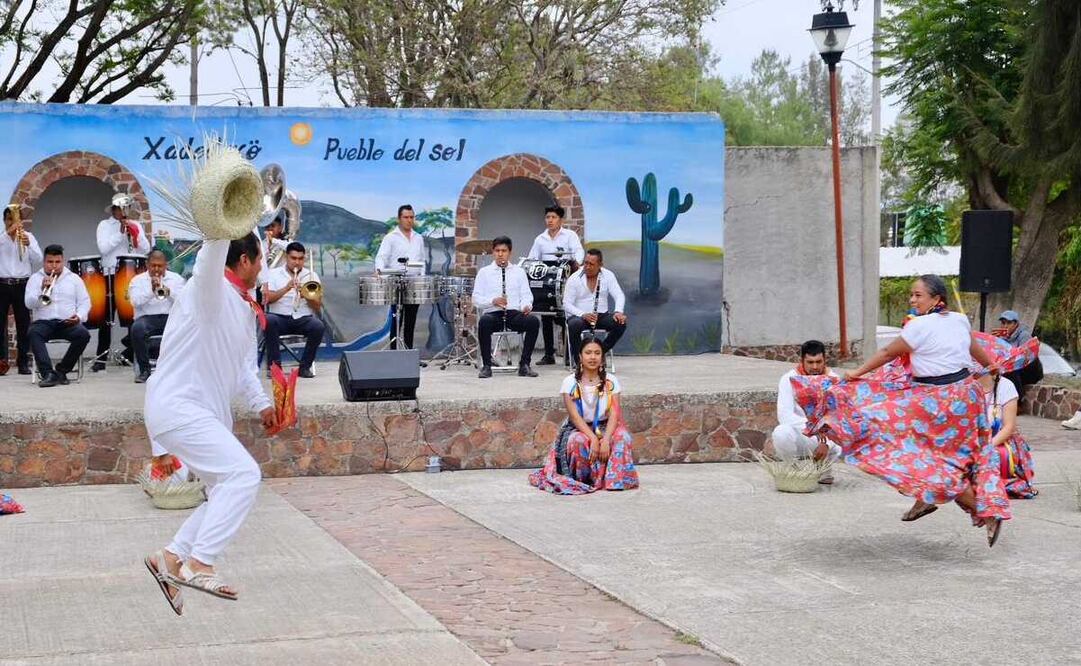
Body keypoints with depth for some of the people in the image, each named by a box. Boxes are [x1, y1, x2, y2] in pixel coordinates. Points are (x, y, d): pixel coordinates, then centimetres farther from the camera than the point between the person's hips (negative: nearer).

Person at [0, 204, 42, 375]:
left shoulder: (28, 236, 9)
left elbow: (38, 260, -2)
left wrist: (28, 245, -20)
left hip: (22, 284, 1)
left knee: (23, 324, 0)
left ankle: (23, 363, 3)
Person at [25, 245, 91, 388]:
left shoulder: (74, 278, 17)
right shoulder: (35, 278, 14)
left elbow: (85, 302, 12)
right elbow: (29, 303, 2)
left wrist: (79, 316, -9)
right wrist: (42, 290, -15)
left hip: (67, 323, 1)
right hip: (44, 322, -1)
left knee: (84, 334, -31)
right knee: (33, 333, -35)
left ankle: (61, 371, -17)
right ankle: (48, 373, -42)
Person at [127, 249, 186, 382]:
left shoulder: (176, 279, 16)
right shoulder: (138, 280, 14)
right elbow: (135, 302, -3)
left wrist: (168, 291, -15)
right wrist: (151, 290, -16)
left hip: (171, 317, 0)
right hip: (147, 318, 0)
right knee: (137, 328, -35)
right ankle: (144, 370, -19)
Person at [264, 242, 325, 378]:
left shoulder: (312, 275, 12)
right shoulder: (273, 274, 9)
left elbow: (318, 306, 6)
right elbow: (267, 299, -5)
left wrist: (306, 296, -13)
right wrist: (286, 288, -16)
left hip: (303, 318, 1)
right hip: (280, 317, -1)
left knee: (319, 326, -31)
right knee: (269, 320, -35)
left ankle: (305, 366, -13)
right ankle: (274, 365, -24)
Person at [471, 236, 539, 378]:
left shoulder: (519, 272, 17)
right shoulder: (484, 272, 12)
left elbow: (526, 294, 9)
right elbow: (476, 299, 4)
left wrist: (526, 305, -15)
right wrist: (493, 301, -15)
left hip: (515, 313, 2)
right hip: (493, 314, -2)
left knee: (533, 322, -29)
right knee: (484, 322, -37)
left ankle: (524, 364, -18)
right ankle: (486, 366, -25)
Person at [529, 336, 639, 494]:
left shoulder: (611, 381, 0)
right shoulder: (571, 382, -5)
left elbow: (614, 414, -9)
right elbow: (575, 416, -14)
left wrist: (606, 439, -27)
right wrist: (593, 438, -28)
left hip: (604, 428, 2)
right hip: (578, 429, -1)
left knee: (623, 437, -31)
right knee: (578, 441, -37)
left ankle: (613, 478, -16)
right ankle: (582, 480, -12)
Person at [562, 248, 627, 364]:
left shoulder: (608, 276, 2)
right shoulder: (574, 278, -4)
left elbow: (619, 295, -5)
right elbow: (566, 304, -9)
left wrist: (618, 311, -27)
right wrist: (583, 315, -26)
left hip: (601, 316, 3)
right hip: (579, 316, -2)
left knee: (621, 323, -24)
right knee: (575, 324, -37)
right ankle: (578, 357, -13)